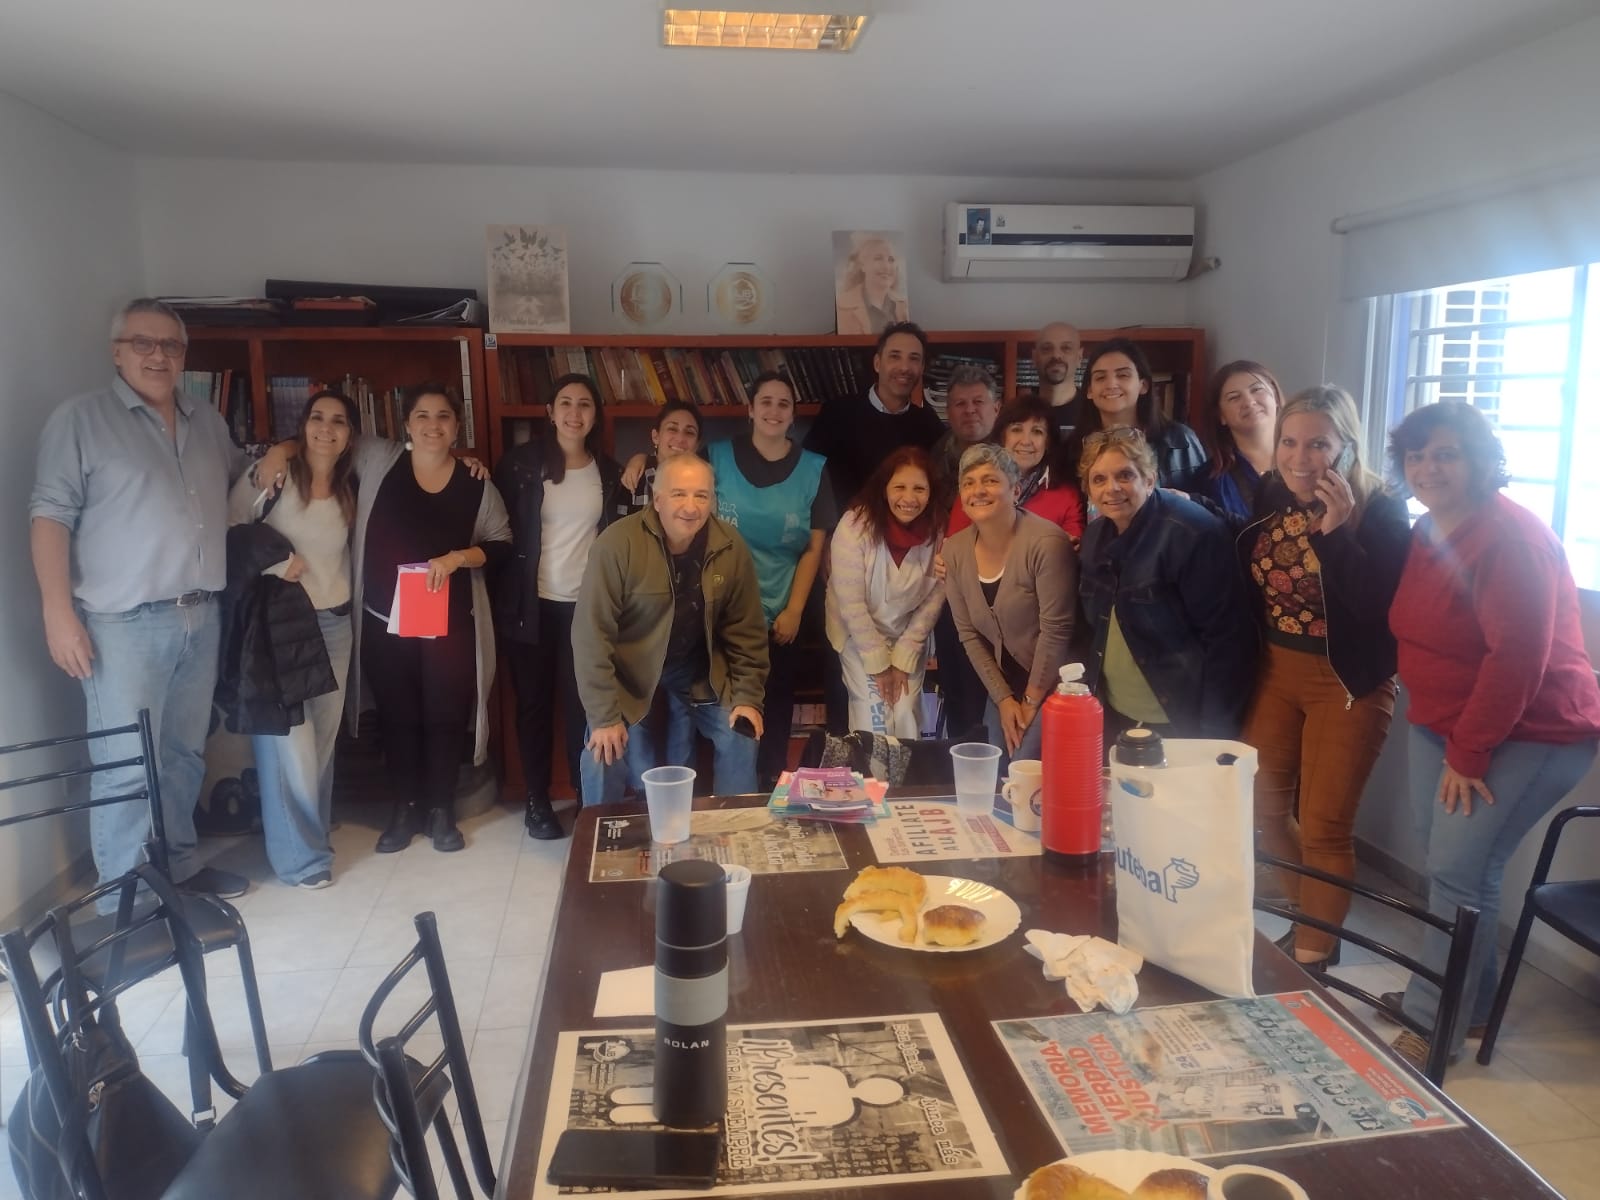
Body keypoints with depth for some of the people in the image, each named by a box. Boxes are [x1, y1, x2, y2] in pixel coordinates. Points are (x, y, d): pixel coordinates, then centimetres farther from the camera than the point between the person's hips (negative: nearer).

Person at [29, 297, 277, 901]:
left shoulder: (208, 421, 14)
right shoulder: (81, 418, -3)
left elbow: (241, 470, 33)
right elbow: (50, 514, -7)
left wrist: (271, 461, 9)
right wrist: (58, 612, -14)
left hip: (200, 617, 6)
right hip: (124, 624, -6)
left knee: (184, 756, 14)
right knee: (126, 767, -4)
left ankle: (180, 868, 27)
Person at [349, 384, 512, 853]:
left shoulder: (477, 484, -1)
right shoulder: (378, 461, -1)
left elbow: (503, 546, 2)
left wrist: (458, 557, -14)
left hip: (451, 623, 0)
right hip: (383, 620, 1)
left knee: (445, 716, 6)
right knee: (397, 716, 11)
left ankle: (441, 810, 23)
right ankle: (405, 809, 27)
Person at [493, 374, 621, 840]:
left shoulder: (608, 471, 6)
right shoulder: (521, 462, -3)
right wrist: (505, 588, -5)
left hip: (585, 604, 1)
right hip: (532, 603, -1)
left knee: (582, 703, 1)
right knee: (534, 702, 8)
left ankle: (588, 798, 15)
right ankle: (537, 801, 21)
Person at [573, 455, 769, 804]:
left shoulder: (731, 547, -14)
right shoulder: (618, 543, -26)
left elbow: (745, 629, -2)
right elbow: (592, 634, -23)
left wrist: (748, 695, -5)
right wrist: (604, 715, -22)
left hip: (698, 667, 3)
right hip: (628, 669, -3)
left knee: (740, 739, -1)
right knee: (605, 755, -11)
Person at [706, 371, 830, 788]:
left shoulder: (813, 469, 0)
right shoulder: (718, 457, -2)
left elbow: (814, 547, 0)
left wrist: (794, 611, -5)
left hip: (780, 613, 1)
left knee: (775, 711, 12)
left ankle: (772, 790, 27)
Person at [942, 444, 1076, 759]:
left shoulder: (1046, 542, -21)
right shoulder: (955, 550, -3)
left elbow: (1055, 630, -19)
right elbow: (969, 634, 2)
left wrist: (1032, 701, -12)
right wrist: (1003, 699, -3)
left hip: (1053, 688, -6)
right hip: (1004, 687, 6)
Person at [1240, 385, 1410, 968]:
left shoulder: (1380, 511, -15)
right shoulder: (1269, 499, 0)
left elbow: (1378, 608, -26)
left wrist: (1336, 531, -29)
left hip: (1347, 684, -6)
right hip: (1274, 672, 6)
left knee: (1324, 827, 0)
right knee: (1261, 809, 14)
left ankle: (1313, 957, 15)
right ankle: (1313, 922, 35)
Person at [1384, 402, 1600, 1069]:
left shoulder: (1510, 538, -20)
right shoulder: (1428, 534, 6)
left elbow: (1518, 657, -24)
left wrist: (1468, 753, -19)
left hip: (1527, 735, -8)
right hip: (1443, 725, 8)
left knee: (1459, 871, -8)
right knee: (1447, 862, 13)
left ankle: (1434, 1026, 5)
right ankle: (1466, 998, 31)